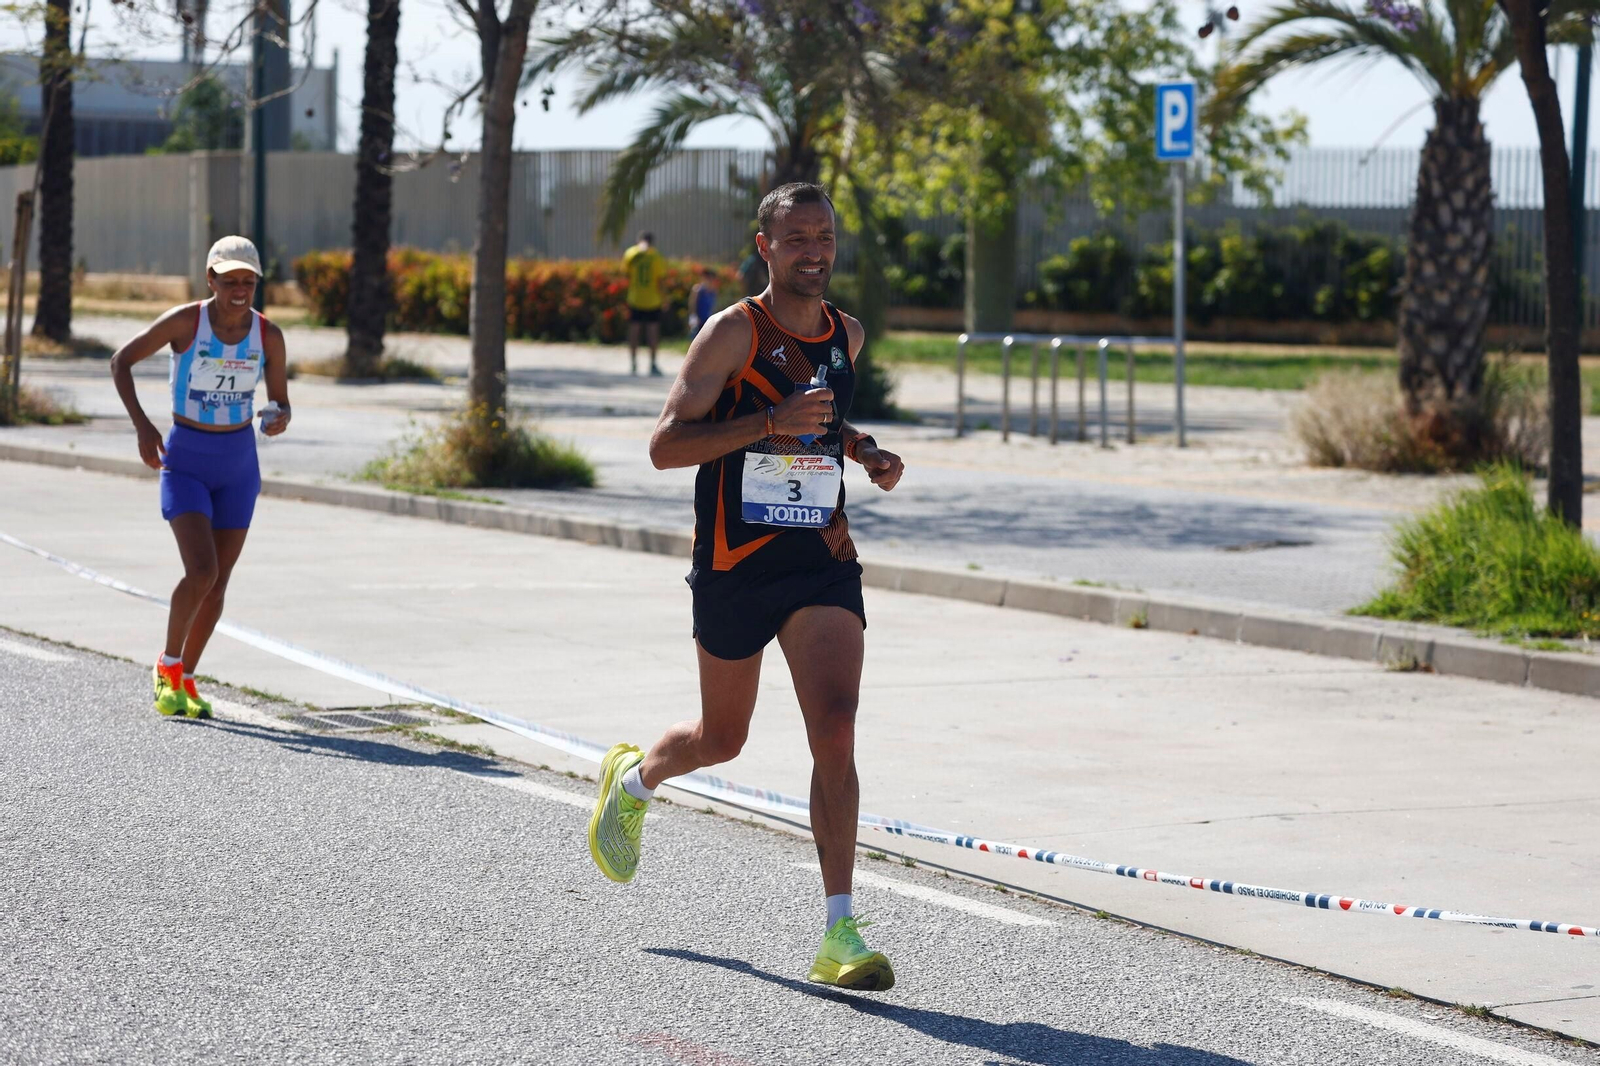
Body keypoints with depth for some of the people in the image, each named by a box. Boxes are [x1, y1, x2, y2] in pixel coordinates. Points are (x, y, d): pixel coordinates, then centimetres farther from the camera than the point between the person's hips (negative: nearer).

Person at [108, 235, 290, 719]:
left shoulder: (269, 336, -5)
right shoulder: (185, 321, -14)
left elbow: (281, 403, 3)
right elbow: (121, 360, -7)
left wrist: (279, 420, -22)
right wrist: (142, 425, -18)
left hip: (239, 465, 4)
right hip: (185, 461, -4)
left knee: (218, 583, 6)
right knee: (201, 571, -19)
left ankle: (185, 678, 24)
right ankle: (167, 666, 3)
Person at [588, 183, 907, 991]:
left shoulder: (845, 334, 8)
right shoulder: (734, 333, -11)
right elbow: (665, 445, -16)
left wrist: (862, 449, 7)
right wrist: (773, 423, -26)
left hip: (822, 560, 3)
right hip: (735, 562, -3)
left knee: (835, 734, -14)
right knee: (721, 740, 14)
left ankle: (839, 936, -15)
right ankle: (633, 779, 50)